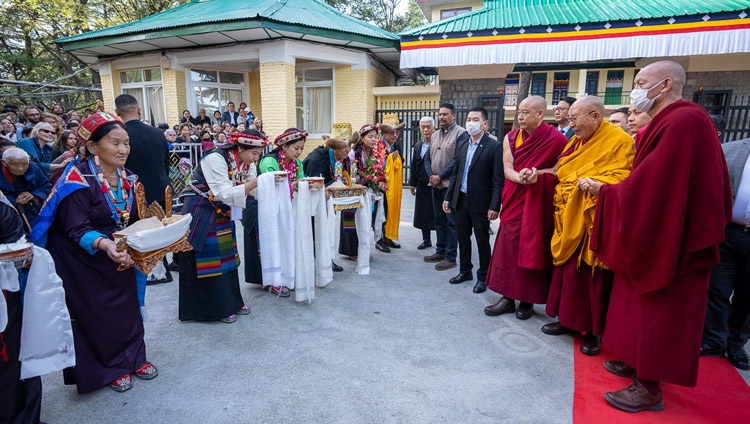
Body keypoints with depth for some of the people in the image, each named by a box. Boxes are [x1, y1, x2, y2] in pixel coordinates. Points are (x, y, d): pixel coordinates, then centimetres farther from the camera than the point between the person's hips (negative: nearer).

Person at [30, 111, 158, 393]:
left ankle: (132, 357, 30)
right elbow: (77, 229, -26)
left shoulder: (126, 178, 0)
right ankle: (110, 368, 24)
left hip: (118, 256, 6)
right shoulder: (78, 179, -21)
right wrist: (103, 244, -44)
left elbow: (133, 221, 5)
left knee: (127, 304, 12)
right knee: (95, 311, 6)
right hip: (83, 259, -6)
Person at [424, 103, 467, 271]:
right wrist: (431, 176, -4)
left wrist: (440, 177, -15)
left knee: (451, 222, -2)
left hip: (451, 185, -7)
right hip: (436, 185, 7)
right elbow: (428, 158, 13)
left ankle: (450, 257, 5)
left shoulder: (461, 133, -9)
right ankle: (440, 251, 24)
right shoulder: (435, 135, 14)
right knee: (439, 219, 13)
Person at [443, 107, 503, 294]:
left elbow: (498, 179, -13)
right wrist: (448, 197, 11)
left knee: (482, 241, 6)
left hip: (480, 203, -6)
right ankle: (465, 271, 32)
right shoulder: (462, 147, 10)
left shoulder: (494, 147, -9)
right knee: (463, 238, 15)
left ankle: (483, 277, 21)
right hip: (461, 200, 6)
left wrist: (494, 206, -17)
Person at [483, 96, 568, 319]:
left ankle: (527, 300, 16)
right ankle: (508, 297, 13)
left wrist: (538, 174, -15)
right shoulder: (511, 137, 5)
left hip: (539, 204, -4)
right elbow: (507, 169, -3)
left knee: (532, 249, 3)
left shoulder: (556, 139, -8)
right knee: (509, 248, 4)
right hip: (514, 201, 4)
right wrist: (520, 177, -24)